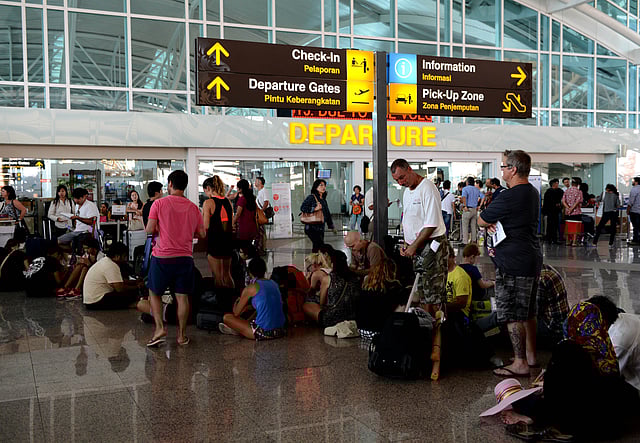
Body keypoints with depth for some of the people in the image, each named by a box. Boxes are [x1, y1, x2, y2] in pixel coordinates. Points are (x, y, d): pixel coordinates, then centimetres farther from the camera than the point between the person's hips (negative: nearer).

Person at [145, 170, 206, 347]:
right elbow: (202, 234, 8)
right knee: (182, 296, 8)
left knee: (154, 293, 14)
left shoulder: (159, 203, -5)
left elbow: (150, 229, -9)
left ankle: (160, 328, 2)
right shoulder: (193, 207, 5)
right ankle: (182, 335, 12)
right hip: (185, 257, 2)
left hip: (163, 256, -2)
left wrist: (161, 230, 12)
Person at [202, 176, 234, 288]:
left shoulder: (208, 202, -11)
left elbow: (206, 226, -12)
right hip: (228, 241, 6)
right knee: (227, 275, 17)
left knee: (217, 276, 2)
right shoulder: (227, 201, 7)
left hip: (214, 241, -6)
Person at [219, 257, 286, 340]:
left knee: (226, 317, 3)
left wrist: (236, 302, 27)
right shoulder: (274, 284, 11)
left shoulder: (250, 288, -6)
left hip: (263, 333, -7)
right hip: (280, 330, 7)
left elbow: (236, 313, 5)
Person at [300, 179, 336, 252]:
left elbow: (327, 213, 26)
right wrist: (314, 209, -23)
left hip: (321, 228, 8)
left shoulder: (323, 199, 17)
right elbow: (302, 207, -15)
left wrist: (331, 226, 29)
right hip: (312, 227, -8)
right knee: (321, 247, -16)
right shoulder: (311, 197, -5)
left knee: (317, 247, 8)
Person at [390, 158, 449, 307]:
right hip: (416, 247, 9)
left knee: (433, 293, -9)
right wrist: (406, 244, 11)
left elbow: (431, 224, -18)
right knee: (420, 290, 10)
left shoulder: (427, 188, -14)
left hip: (432, 246, -9)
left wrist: (414, 246, -16)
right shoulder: (407, 191, 15)